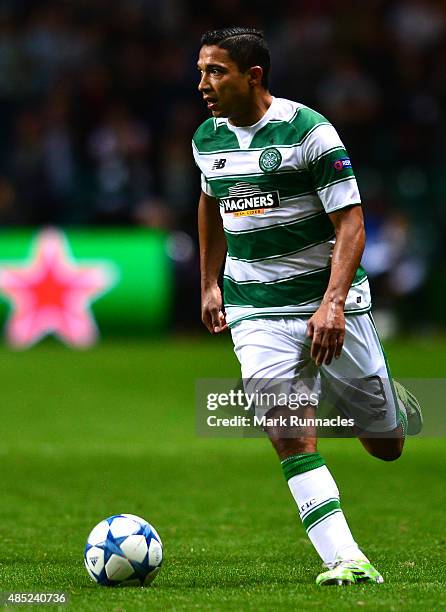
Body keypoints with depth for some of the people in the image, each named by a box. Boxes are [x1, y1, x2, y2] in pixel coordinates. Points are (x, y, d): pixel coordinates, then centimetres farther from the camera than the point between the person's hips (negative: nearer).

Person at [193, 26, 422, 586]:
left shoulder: (309, 131, -13)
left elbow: (350, 224, -15)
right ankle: (343, 559, -18)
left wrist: (333, 303, -25)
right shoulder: (207, 139, 4)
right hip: (256, 310, 3)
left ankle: (390, 404, 44)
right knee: (292, 438, -17)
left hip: (331, 305, -3)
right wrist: (209, 284, 26)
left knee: (386, 448, 8)